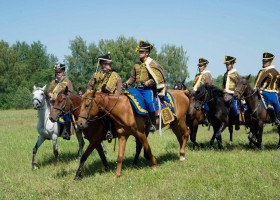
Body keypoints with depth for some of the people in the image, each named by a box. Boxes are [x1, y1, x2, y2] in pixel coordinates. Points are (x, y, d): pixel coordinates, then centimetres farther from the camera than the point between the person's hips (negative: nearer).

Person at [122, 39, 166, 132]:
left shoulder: (152, 64, -2)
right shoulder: (137, 65, 16)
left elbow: (157, 78, -6)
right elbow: (133, 77, 24)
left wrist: (149, 82, -18)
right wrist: (126, 84, 8)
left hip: (147, 89, -7)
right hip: (137, 88, 7)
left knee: (148, 102, -30)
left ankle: (153, 124, -23)